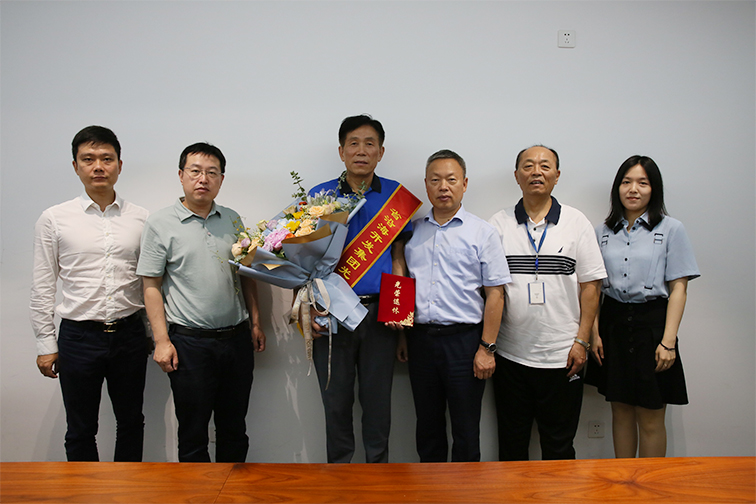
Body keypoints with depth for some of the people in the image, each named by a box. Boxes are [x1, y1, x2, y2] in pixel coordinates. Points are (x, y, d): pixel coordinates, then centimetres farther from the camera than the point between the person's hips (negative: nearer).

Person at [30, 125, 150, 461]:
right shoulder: (54, 219, -1)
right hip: (78, 336, -1)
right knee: (80, 431, 12)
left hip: (129, 334, 2)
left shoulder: (140, 218, 2)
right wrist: (45, 344, 0)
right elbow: (42, 288, 2)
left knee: (131, 423, 15)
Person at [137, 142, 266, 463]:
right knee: (192, 433, 8)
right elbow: (151, 286, -4)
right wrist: (162, 340, -10)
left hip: (237, 337, 4)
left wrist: (255, 322, 10)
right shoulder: (161, 223, -3)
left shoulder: (232, 220, 10)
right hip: (190, 342, -4)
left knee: (234, 428, 15)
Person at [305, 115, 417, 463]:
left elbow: (397, 255, 8)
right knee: (336, 400, 10)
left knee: (378, 399, 11)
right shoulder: (319, 196, 3)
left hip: (378, 312, 1)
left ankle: (378, 466, 29)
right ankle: (339, 466, 29)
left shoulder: (395, 195, 5)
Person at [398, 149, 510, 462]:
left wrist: (486, 348, -9)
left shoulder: (482, 233, -1)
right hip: (420, 339, 4)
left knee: (466, 430, 7)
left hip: (464, 340, -3)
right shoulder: (413, 231, 10)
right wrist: (402, 335, 10)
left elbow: (495, 294, -4)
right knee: (427, 425, 16)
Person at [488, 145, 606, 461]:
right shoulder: (499, 224, 3)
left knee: (558, 445, 12)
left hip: (561, 355, 0)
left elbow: (590, 285, 1)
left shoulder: (577, 223, 2)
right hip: (510, 354, 1)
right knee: (511, 441, 13)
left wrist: (581, 341, -5)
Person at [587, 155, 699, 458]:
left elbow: (678, 289, -5)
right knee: (621, 412, 13)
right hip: (613, 322, 3)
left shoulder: (671, 229, -2)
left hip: (651, 322, -3)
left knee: (650, 419, 4)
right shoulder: (604, 232, 7)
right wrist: (595, 333, 1)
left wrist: (668, 341, -12)